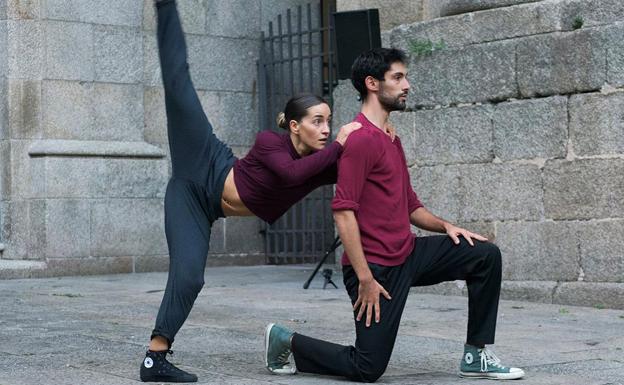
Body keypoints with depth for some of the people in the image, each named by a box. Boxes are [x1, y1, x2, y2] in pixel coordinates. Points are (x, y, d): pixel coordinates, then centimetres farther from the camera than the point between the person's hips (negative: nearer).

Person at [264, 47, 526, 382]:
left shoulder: (392, 140, 16)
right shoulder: (360, 139, -15)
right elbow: (343, 212, -22)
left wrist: (444, 226, 4)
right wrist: (365, 278, -23)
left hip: (408, 254, 9)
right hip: (376, 267, -9)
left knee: (485, 255, -1)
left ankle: (477, 357, 6)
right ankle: (285, 341, 15)